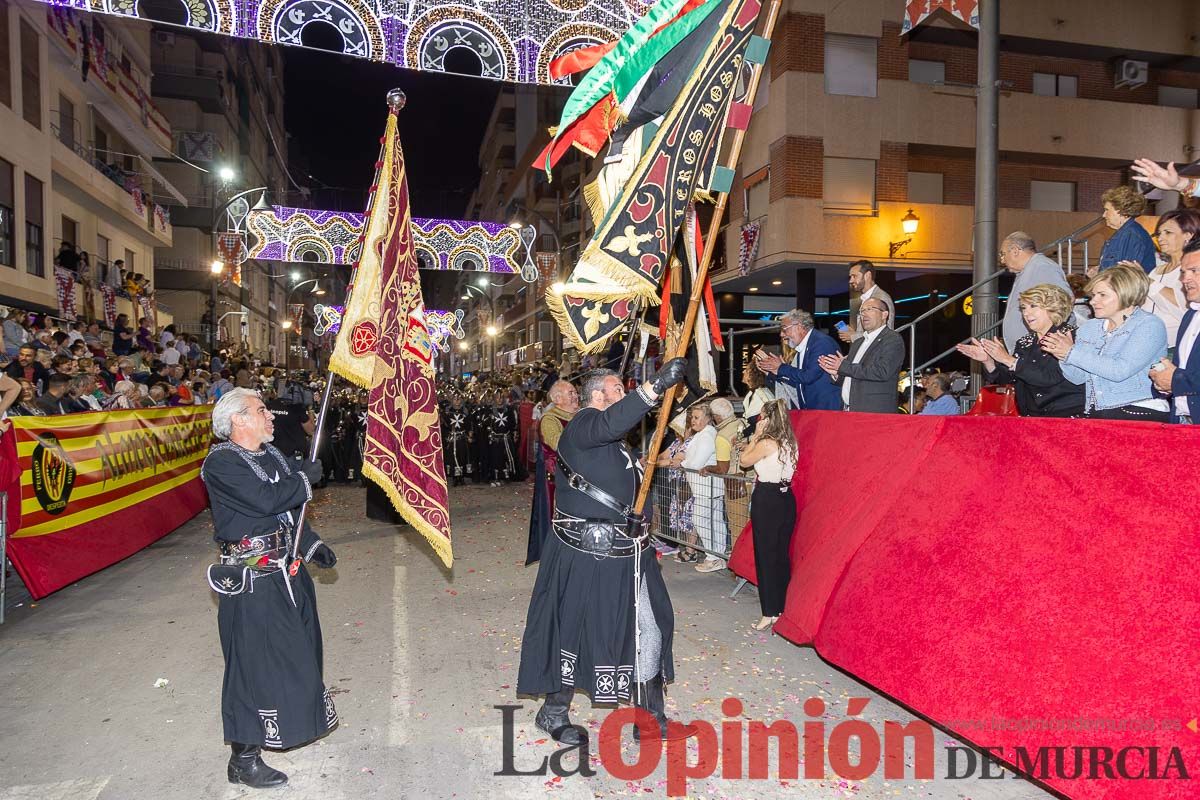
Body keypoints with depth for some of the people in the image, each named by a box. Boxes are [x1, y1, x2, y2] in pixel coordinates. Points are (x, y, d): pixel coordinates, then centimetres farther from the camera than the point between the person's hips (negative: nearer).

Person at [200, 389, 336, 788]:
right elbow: (267, 501, -29)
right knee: (255, 661, -1)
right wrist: (304, 479, -14)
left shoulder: (271, 454, 9)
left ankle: (292, 713, 45)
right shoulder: (221, 463, -16)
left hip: (285, 568, 9)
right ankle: (243, 760, 12)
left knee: (296, 647, 22)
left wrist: (311, 544, 8)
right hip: (253, 579, -8)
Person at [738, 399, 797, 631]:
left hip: (766, 501, -7)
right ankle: (782, 606, 24)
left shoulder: (766, 444, -17)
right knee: (782, 553, 14)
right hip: (786, 498, 7)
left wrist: (756, 436, 0)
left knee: (766, 556, 1)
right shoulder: (790, 442, 5)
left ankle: (770, 613, 5)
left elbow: (744, 461, -3)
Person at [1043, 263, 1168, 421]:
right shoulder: (1089, 328, 16)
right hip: (1095, 415, 6)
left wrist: (1073, 352, -13)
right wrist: (1063, 355, -9)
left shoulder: (1149, 325, -2)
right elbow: (1078, 377, 11)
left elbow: (1121, 371, -17)